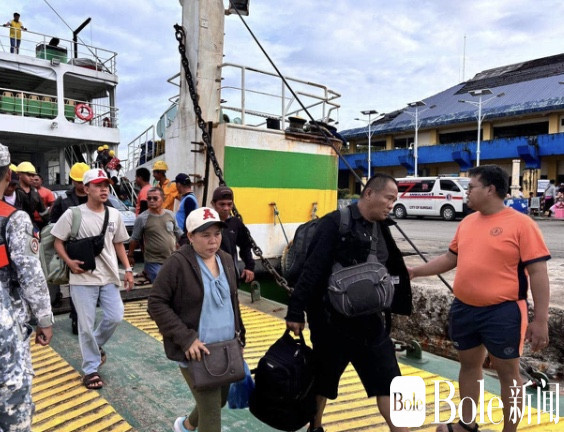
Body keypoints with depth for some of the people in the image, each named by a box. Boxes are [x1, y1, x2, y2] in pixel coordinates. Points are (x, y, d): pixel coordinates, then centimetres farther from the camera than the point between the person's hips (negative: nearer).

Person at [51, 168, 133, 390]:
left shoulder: (115, 214, 5)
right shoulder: (73, 214, -8)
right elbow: (58, 241, -1)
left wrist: (128, 269, 7)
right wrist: (69, 262, -17)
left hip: (109, 277, 4)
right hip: (83, 279, -4)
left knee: (115, 317, 2)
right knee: (87, 324, 2)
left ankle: (95, 345, 33)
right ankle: (91, 369, 19)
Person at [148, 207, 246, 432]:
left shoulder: (226, 260, 5)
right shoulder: (177, 263, -16)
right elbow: (156, 304, -15)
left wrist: (239, 335, 12)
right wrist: (186, 338, -21)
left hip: (225, 349, 7)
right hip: (196, 350, -7)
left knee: (220, 401, 22)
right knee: (211, 412, -1)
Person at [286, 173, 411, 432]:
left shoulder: (381, 227, 6)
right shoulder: (336, 223, -16)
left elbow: (390, 270, 14)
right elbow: (312, 270, -19)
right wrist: (296, 312, -20)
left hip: (369, 319, 6)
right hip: (332, 320, -5)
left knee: (388, 380, 8)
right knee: (323, 378, 15)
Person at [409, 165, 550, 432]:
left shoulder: (521, 224, -11)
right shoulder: (467, 222, 7)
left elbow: (538, 272, -11)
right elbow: (451, 258, 16)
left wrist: (541, 320, -13)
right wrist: (415, 272, 12)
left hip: (502, 312, -6)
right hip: (464, 308, 7)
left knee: (507, 372, 9)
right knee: (468, 364, 19)